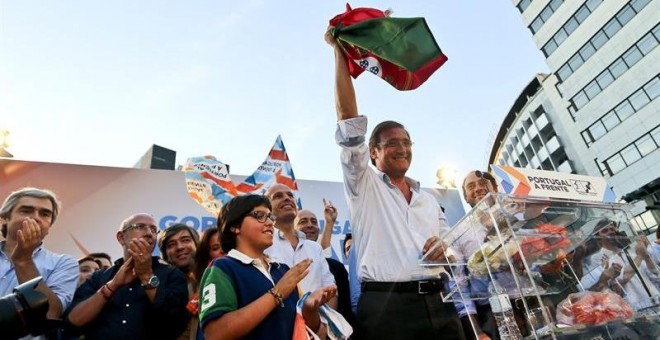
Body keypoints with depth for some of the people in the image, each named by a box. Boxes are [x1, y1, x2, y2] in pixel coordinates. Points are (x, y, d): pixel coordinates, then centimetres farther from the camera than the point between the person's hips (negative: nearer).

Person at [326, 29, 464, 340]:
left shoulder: (428, 199, 22)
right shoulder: (363, 185, 6)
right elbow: (349, 120, -3)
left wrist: (445, 248, -2)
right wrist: (339, 51, -2)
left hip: (438, 305, 5)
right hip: (386, 306, -5)